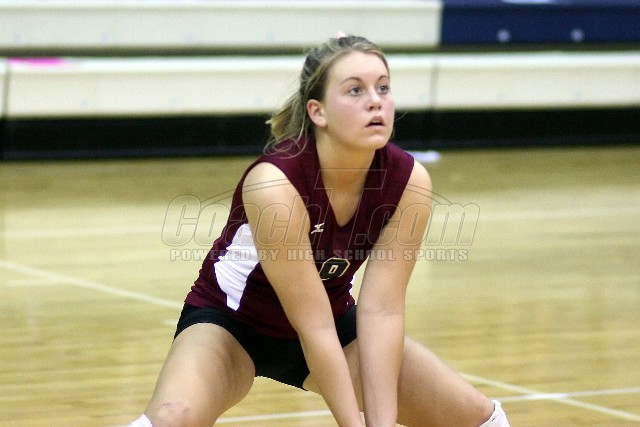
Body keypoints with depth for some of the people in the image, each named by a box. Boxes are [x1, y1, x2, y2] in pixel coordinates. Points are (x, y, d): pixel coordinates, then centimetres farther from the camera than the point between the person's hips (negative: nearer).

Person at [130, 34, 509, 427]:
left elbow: (380, 310, -18)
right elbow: (314, 326, -29)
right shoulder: (274, 184, -32)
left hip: (337, 325, 5)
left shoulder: (409, 183, -18)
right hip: (230, 324, -5)